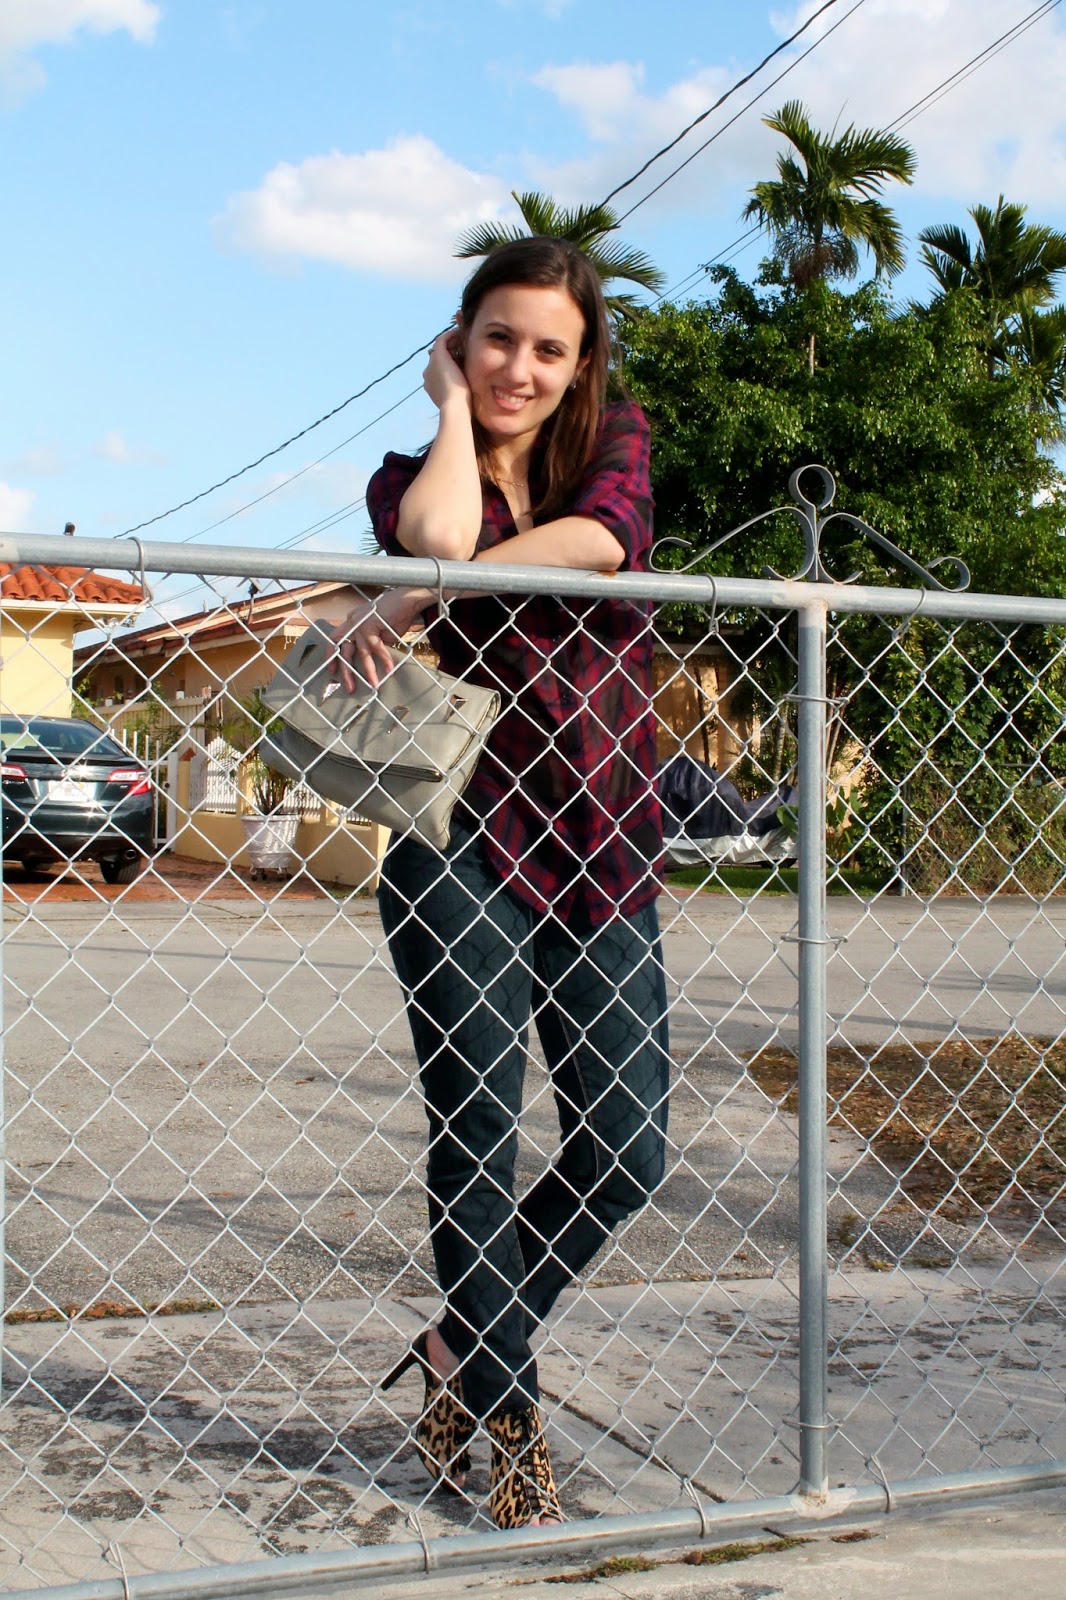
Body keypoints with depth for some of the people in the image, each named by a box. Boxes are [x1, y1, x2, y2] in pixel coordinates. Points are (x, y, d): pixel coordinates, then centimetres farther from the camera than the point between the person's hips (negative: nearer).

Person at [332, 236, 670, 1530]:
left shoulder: (615, 438, 9)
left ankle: (465, 1347, 28)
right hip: (465, 839, -2)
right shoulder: (411, 476, 6)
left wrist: (400, 606, -18)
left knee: (627, 1152, 5)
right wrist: (453, 407, -2)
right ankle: (510, 1423, 19)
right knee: (475, 1134, 0)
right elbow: (437, 539, -20)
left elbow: (603, 535, -15)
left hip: (604, 844, 3)